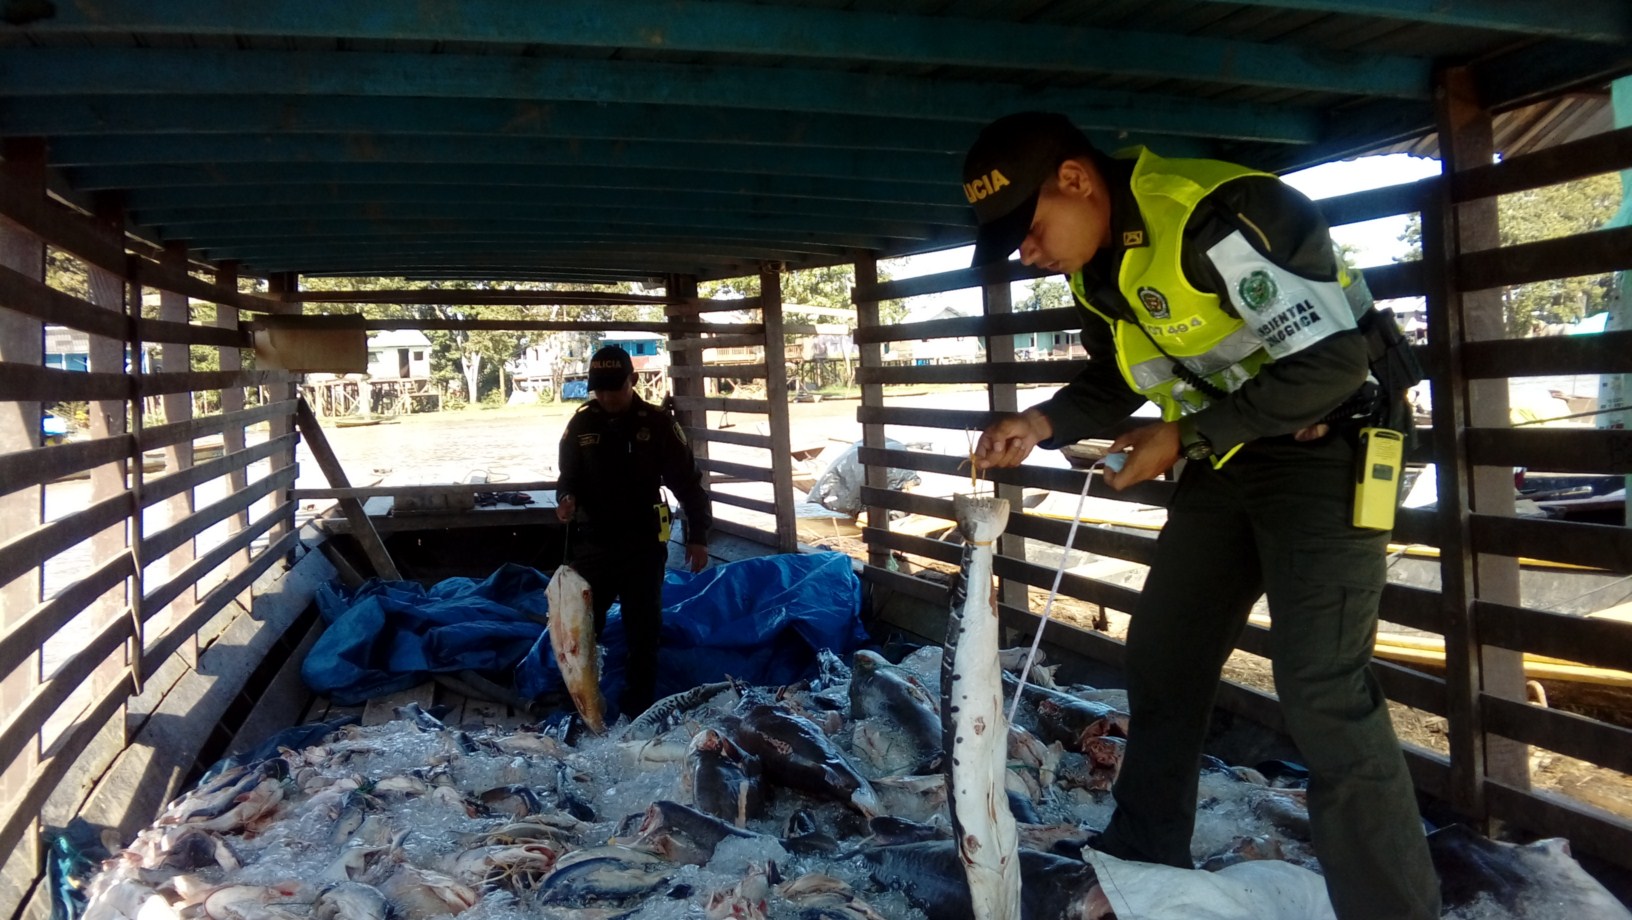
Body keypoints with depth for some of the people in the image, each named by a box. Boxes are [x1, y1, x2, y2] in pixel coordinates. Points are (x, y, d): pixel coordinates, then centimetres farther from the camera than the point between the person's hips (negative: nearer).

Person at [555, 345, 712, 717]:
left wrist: (698, 536, -4)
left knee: (643, 629, 7)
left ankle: (639, 707, 18)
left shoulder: (657, 423, -4)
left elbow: (687, 481, -1)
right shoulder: (581, 424, 2)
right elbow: (568, 476, 11)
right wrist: (566, 498, -13)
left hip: (643, 543, -1)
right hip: (593, 543, 2)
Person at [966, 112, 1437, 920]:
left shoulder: (1217, 217, -26)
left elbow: (1332, 361, -25)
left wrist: (1184, 437, -21)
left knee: (1321, 689, -15)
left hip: (1326, 444, -8)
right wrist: (1043, 424, -6)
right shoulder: (1095, 263, 1)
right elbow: (1116, 380, 14)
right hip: (1225, 456, 9)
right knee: (1162, 655, 11)